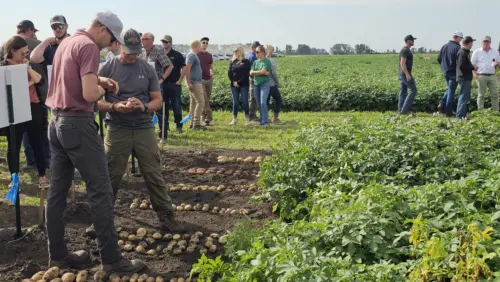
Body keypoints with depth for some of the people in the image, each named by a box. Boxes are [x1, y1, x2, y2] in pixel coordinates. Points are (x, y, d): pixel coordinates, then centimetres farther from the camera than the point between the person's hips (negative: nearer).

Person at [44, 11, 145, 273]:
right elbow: (89, 94, -24)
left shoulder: (67, 42, 14)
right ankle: (111, 258, -1)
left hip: (57, 121, 10)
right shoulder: (88, 46, -14)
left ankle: (57, 254, 19)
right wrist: (102, 88, -3)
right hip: (78, 124, -10)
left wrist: (99, 79, 16)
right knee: (100, 190, -5)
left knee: (57, 190, 11)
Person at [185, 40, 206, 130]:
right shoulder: (192, 55, -14)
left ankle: (193, 123, 16)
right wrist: (188, 83, -22)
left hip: (195, 82, 10)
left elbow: (188, 69, 23)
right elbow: (187, 69, -22)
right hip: (194, 82, -10)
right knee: (200, 102, -10)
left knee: (193, 102, 12)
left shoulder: (193, 55, 16)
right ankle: (196, 124, -10)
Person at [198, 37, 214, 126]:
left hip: (209, 79, 6)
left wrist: (212, 74, 3)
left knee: (207, 100, 6)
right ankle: (209, 118, -7)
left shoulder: (209, 55, 14)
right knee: (204, 100, -9)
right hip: (200, 79, -6)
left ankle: (204, 117, 12)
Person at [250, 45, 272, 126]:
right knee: (258, 104, 8)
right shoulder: (255, 62, 13)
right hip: (256, 84, 6)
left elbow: (263, 71, -14)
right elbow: (251, 73, 3)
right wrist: (262, 73, -8)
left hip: (264, 84, -6)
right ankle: (262, 120, 17)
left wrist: (255, 72, 0)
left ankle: (265, 122, -11)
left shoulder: (267, 61, -4)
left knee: (263, 103, -15)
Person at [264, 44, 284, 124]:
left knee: (266, 101, 13)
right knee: (278, 100, 7)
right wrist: (278, 82, -4)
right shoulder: (272, 61, -14)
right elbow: (274, 73, -18)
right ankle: (275, 119, 6)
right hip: (272, 84, -6)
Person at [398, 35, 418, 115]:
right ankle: (404, 109, -9)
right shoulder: (405, 50, -15)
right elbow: (403, 63, -23)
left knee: (403, 92, 9)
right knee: (413, 91, -6)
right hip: (406, 74, -10)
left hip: (402, 74, 10)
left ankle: (401, 110, 9)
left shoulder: (405, 50, 17)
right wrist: (407, 74, -26)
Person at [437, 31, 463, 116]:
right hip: (454, 73, -6)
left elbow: (439, 59, 10)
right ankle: (448, 112, 5)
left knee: (449, 89, 22)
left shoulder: (444, 46, 5)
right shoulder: (457, 47, -16)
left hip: (445, 72, 6)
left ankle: (441, 104, 6)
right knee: (451, 92, 1)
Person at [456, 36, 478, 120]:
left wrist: (472, 66, 8)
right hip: (464, 78, -11)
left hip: (467, 78, 11)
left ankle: (463, 114, 22)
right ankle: (460, 115, -6)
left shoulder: (466, 52, 16)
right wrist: (473, 68, -13)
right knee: (464, 97, -8)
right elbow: (461, 66, -23)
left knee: (466, 97, 15)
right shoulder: (462, 53, -16)